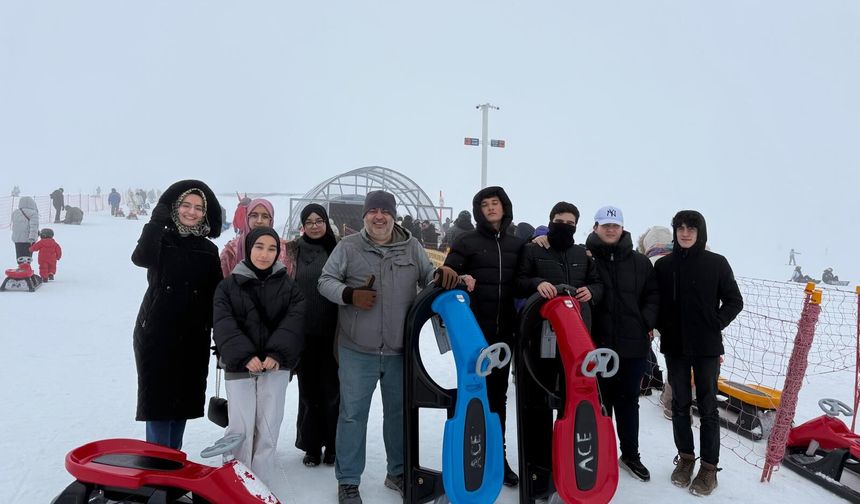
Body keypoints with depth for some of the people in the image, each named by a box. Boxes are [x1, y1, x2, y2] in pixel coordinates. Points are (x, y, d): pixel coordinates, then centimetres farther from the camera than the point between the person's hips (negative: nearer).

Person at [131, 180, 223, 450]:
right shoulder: (161, 240, -1)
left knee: (183, 398, 11)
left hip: (193, 336, 3)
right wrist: (156, 221, -21)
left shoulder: (209, 251, 6)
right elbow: (140, 258, -24)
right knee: (157, 397, -1)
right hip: (157, 333, -3)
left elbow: (215, 295, 5)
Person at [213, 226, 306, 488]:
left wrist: (277, 354, -20)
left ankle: (262, 483, 15)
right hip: (239, 365, -1)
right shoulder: (228, 286, 4)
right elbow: (224, 325, -6)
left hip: (276, 364, 1)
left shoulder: (289, 286, 6)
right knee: (241, 426, -2)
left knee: (269, 426, 3)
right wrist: (244, 356, -20)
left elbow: (294, 322, -5)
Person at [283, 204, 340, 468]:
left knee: (332, 388, 5)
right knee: (308, 389, 8)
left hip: (332, 332, -1)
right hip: (304, 332, 1)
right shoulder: (293, 251, 7)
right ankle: (312, 446, 20)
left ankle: (332, 446, 19)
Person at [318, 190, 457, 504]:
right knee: (353, 413, 5)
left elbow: (427, 277, 12)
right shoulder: (348, 246, -2)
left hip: (401, 349, 3)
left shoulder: (411, 246, 6)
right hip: (358, 349, -3)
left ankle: (398, 472, 34)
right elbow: (326, 281, 1)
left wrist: (443, 274, -11)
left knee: (400, 411, 16)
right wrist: (350, 294, -17)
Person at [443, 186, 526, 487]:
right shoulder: (466, 242, 0)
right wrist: (460, 280, -22)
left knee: (498, 394, 11)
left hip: (504, 330, 3)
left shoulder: (517, 245, 11)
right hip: (473, 329, -3)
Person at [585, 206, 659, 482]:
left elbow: (653, 296, 10)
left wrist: (646, 322, -3)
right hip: (596, 345, -3)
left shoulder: (640, 262, 6)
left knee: (628, 401, 16)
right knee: (600, 402, 9)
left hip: (633, 345, 3)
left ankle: (630, 454, 32)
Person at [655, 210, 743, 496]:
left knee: (707, 407, 4)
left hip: (707, 347, -2)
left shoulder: (716, 263, -3)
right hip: (674, 346, 2)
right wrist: (662, 326, -2)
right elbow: (654, 300, 10)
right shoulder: (663, 265, 2)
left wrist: (716, 324, -8)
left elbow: (734, 301, 2)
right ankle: (685, 457, 25)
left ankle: (709, 466, 14)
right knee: (680, 404, 11)